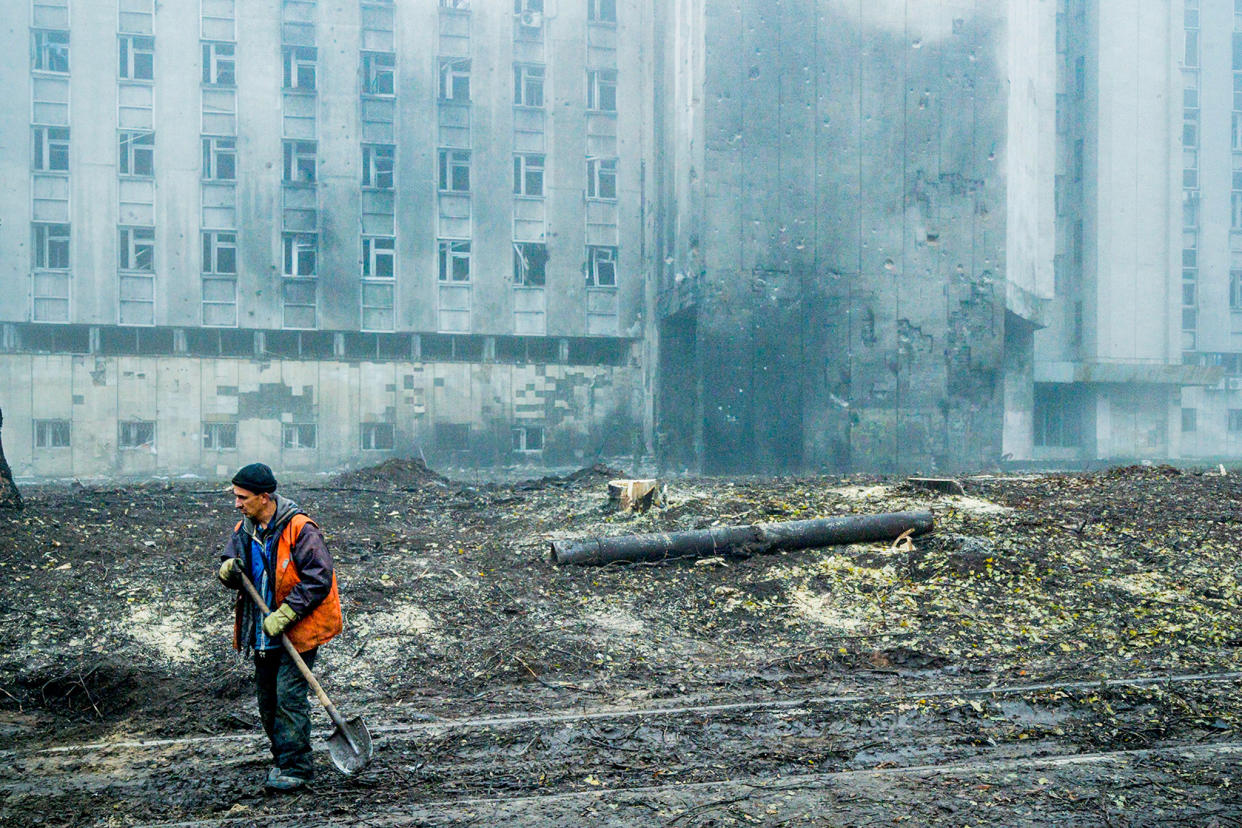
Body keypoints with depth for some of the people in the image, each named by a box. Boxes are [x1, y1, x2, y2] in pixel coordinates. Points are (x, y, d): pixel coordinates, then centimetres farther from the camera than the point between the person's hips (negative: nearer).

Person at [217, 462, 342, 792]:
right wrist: (228, 570, -12)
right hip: (264, 632, 7)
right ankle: (284, 760, 28)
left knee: (289, 695, -11)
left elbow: (319, 579, -19)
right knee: (267, 698, 13)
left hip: (300, 629, -7)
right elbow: (230, 572, 14)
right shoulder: (244, 531, 6)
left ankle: (296, 768, -1)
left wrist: (284, 614, -22)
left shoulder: (300, 529, -17)